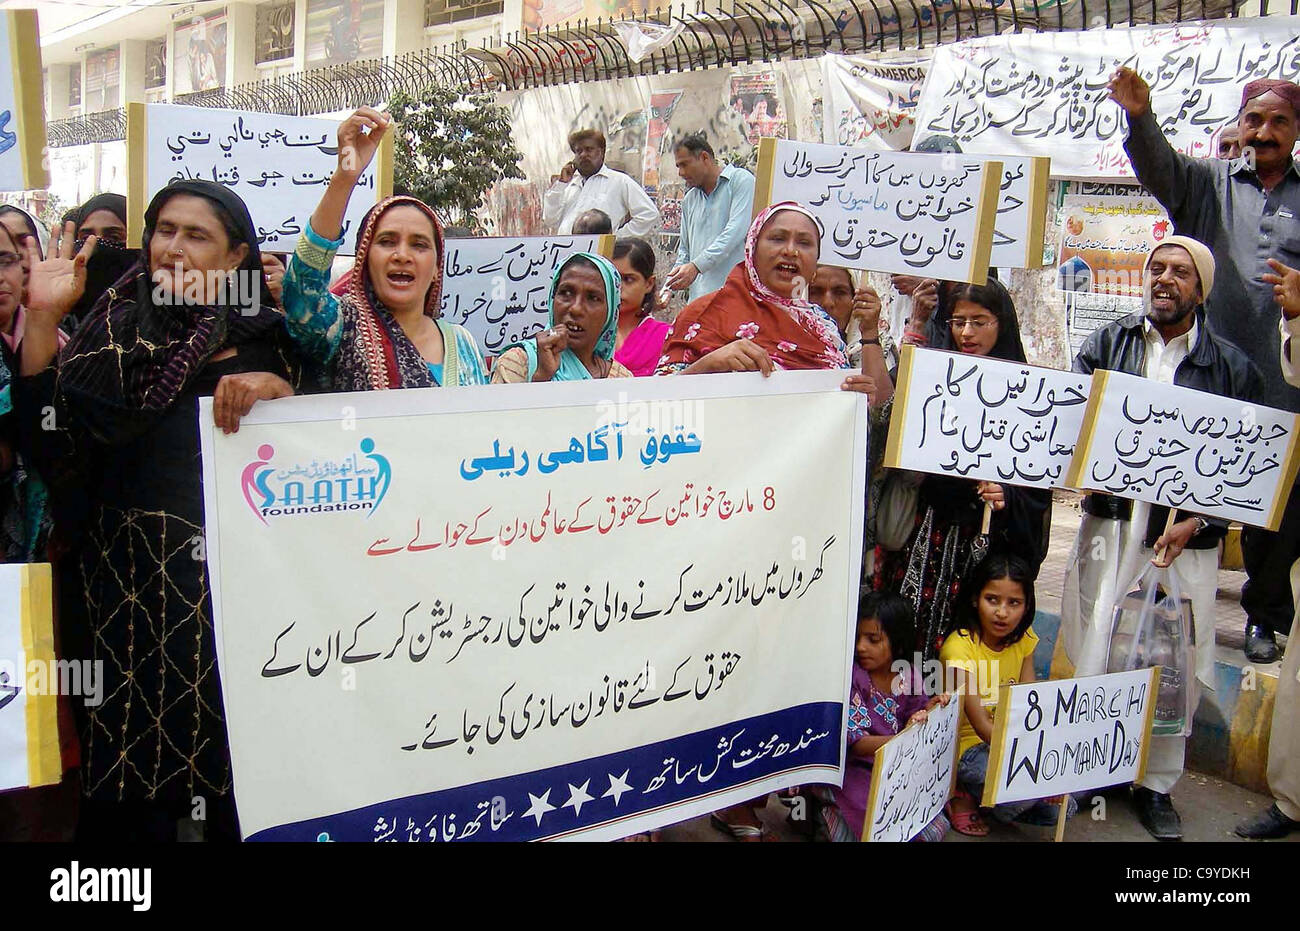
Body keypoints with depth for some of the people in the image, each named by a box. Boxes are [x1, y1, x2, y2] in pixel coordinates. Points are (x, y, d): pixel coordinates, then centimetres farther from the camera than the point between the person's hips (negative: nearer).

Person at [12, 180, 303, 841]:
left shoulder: (262, 345, 5)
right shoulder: (118, 333, 7)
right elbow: (50, 447, -4)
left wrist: (277, 389, -19)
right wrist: (43, 318, -6)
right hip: (123, 584, 1)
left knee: (231, 776, 5)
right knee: (126, 783, 4)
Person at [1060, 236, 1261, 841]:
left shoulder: (1231, 366, 5)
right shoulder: (1106, 344, 8)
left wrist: (1196, 521, -11)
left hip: (1188, 538, 0)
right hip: (1110, 523, 0)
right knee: (1090, 647, 0)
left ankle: (1158, 786, 24)